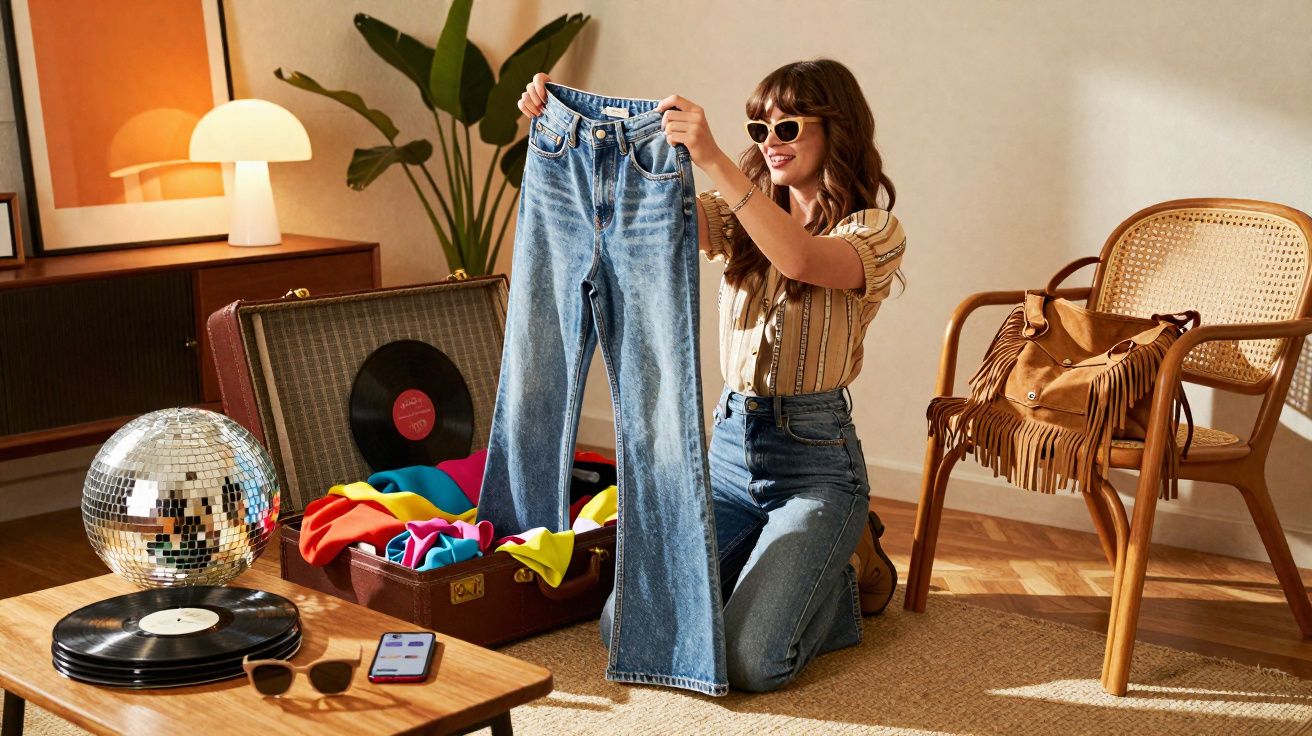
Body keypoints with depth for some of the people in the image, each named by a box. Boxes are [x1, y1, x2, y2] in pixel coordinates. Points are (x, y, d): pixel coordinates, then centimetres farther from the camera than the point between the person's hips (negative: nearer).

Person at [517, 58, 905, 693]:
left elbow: (799, 258, -29)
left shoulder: (876, 232, -7)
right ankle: (782, 568, 19)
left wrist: (713, 159, -37)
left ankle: (848, 573, 12)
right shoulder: (742, 218, 10)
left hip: (815, 459, -5)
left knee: (749, 661, -20)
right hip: (728, 448, 6)